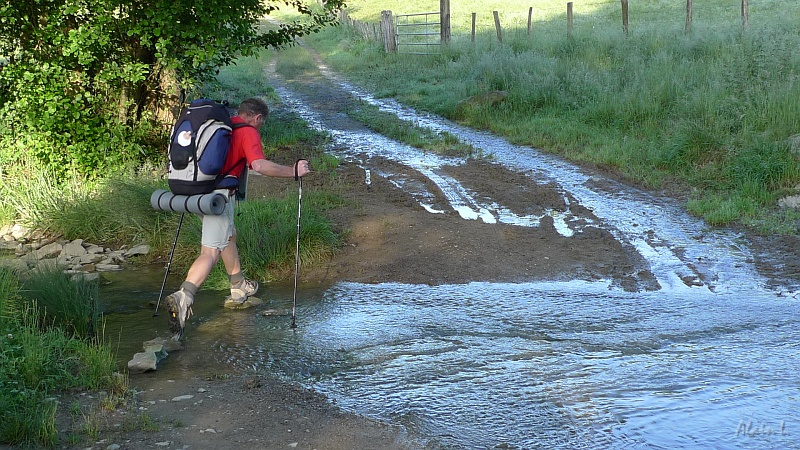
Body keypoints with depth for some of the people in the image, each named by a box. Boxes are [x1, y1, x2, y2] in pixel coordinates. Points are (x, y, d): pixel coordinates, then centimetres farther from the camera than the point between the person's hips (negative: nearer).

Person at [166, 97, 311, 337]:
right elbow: (260, 165, -21)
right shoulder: (248, 132, -4)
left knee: (229, 236, 27)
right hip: (219, 193, -9)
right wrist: (294, 171, -12)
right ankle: (183, 297, -31)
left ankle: (239, 286, 42)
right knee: (211, 251, -12)